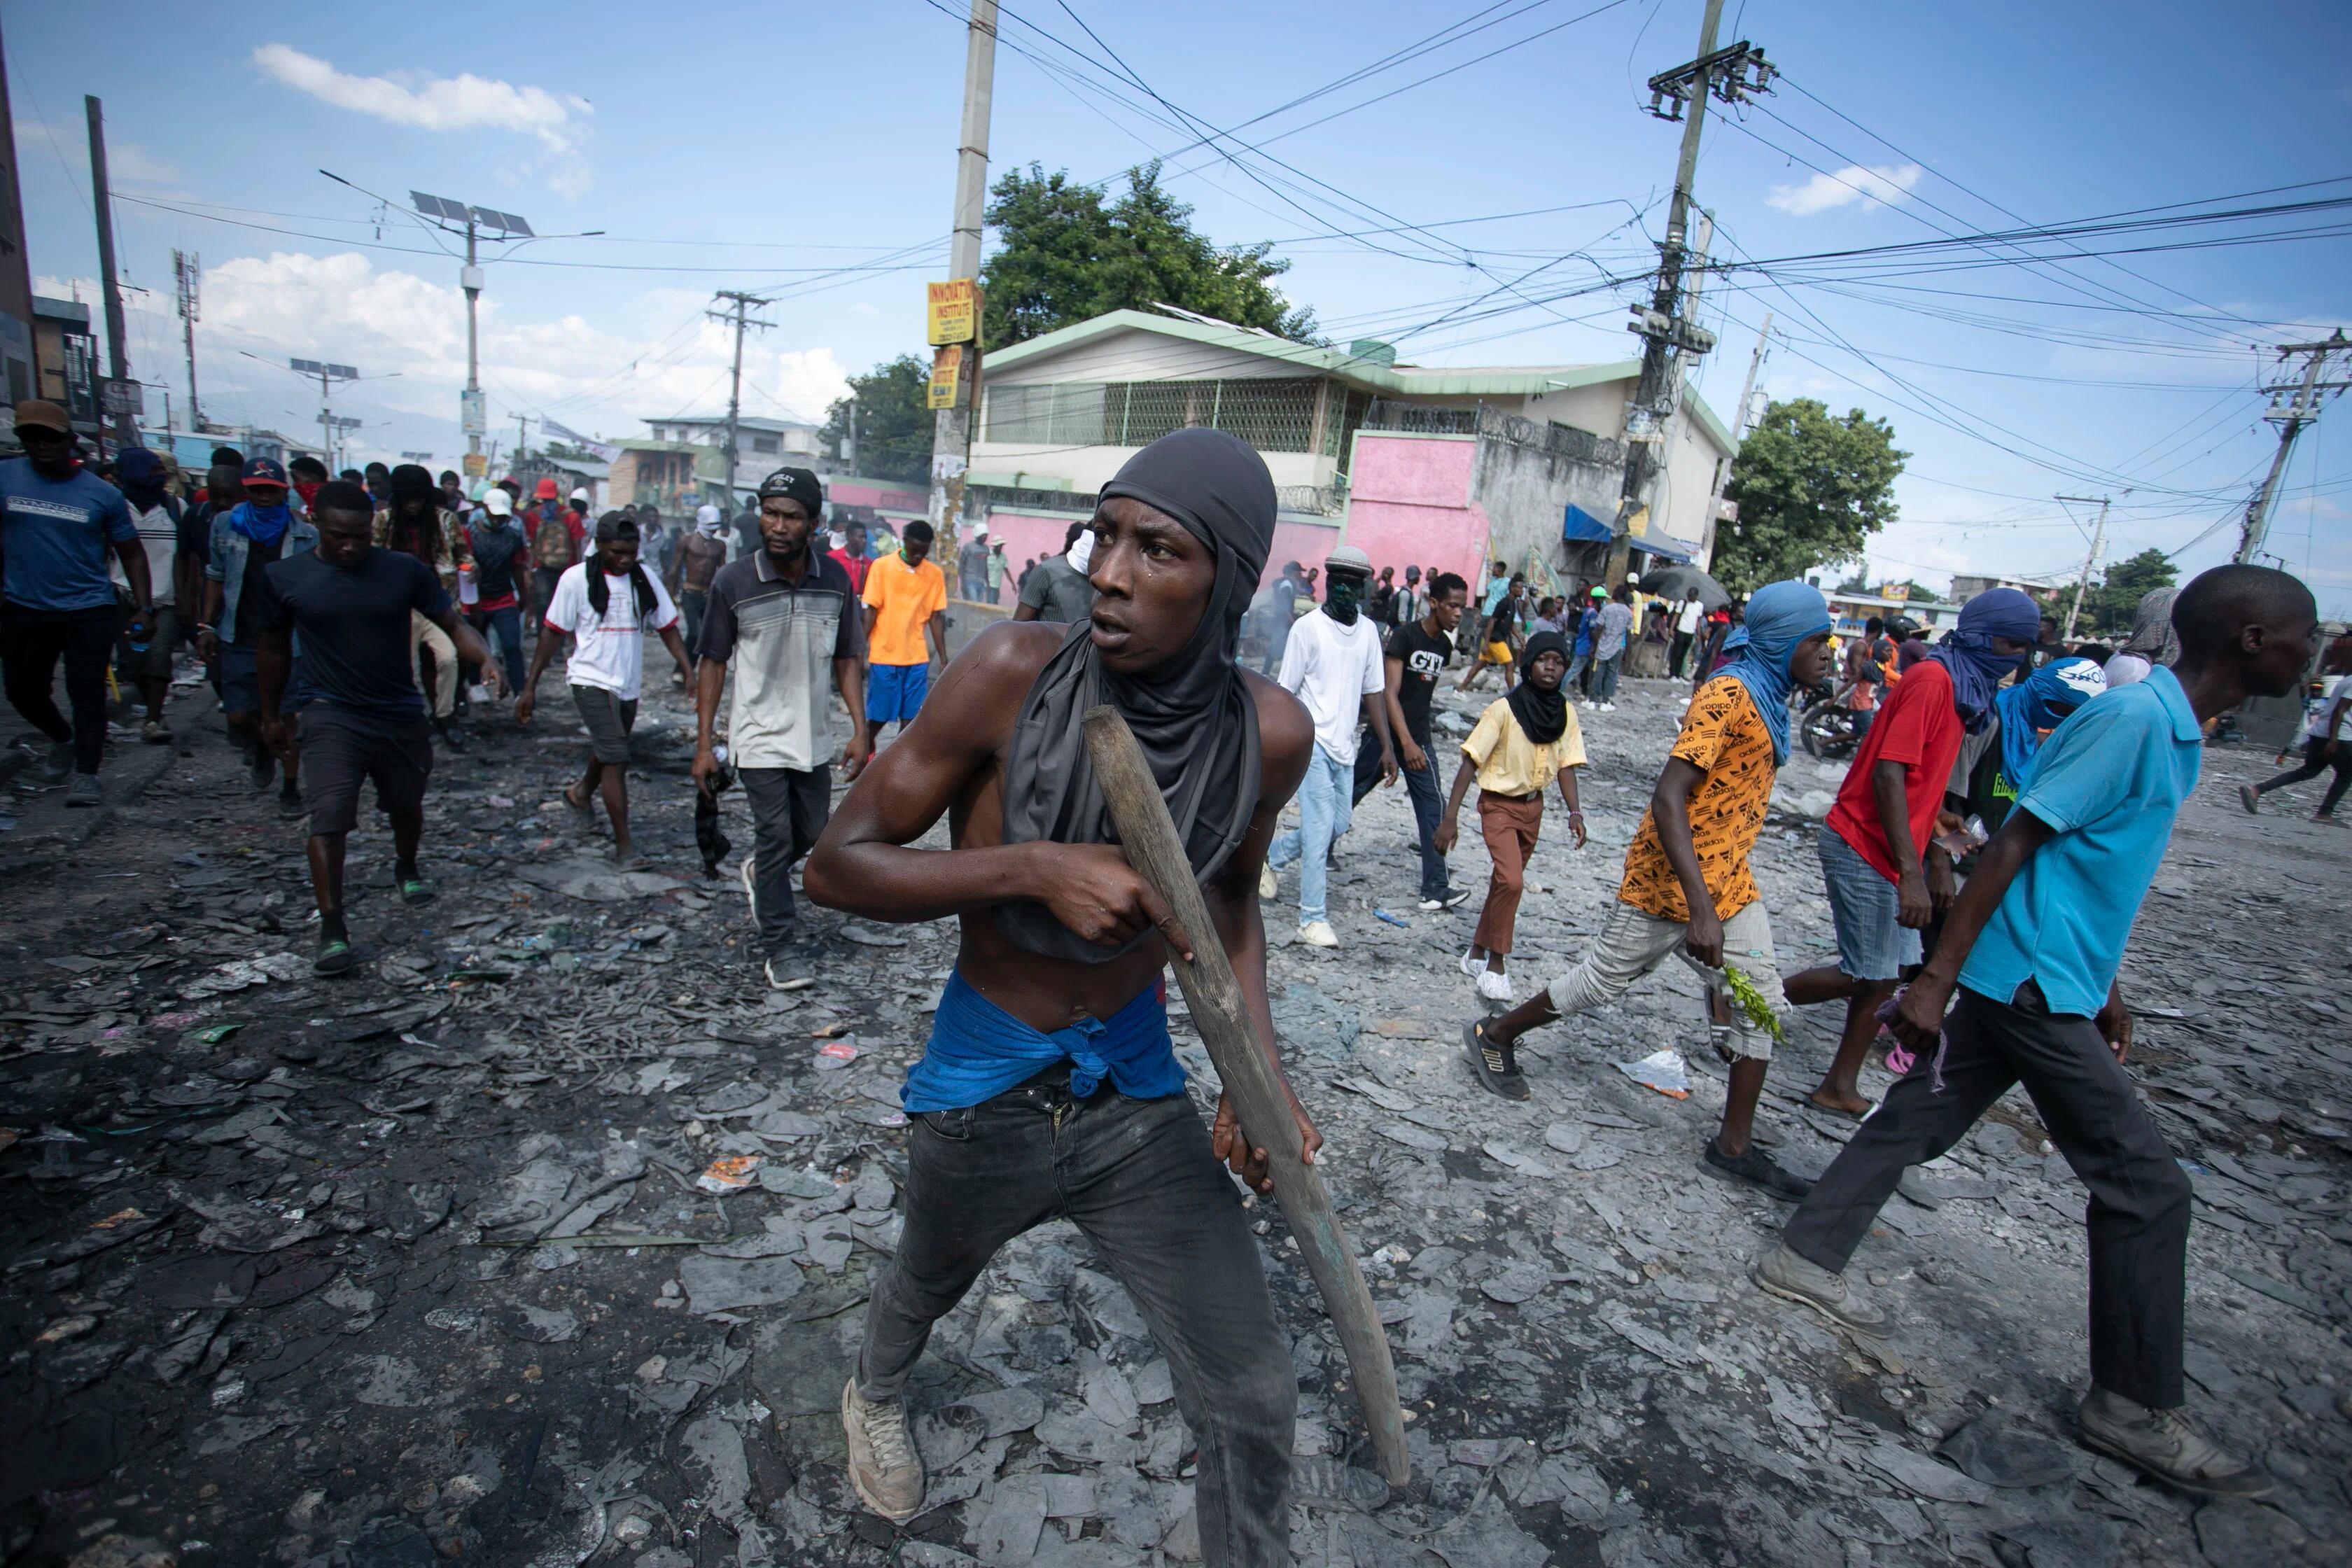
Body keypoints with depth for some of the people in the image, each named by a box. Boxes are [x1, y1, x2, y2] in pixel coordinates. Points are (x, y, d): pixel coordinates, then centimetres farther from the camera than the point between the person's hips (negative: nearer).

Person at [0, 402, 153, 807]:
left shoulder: (104, 494, -2)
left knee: (87, 693, -5)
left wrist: (144, 608, -5)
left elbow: (132, 553, 3)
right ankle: (64, 740, 40)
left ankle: (85, 776, -1)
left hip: (89, 609, -3)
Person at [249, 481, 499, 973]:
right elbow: (272, 649, 7)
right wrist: (272, 716, 12)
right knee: (328, 819, -13)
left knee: (406, 805, 20)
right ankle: (332, 929, -8)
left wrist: (486, 659, -25)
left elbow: (453, 623, -4)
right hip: (331, 716, -2)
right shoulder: (281, 578, -6)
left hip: (402, 714, 2)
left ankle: (406, 867, 50)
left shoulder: (405, 570, -6)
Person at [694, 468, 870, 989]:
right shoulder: (733, 581, -12)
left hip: (813, 736, 4)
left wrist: (859, 730, -3)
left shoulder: (835, 579, -4)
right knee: (775, 837, -2)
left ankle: (761, 872, 48)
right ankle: (780, 946, 14)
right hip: (760, 736, -4)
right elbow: (712, 662, -4)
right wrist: (704, 744, -6)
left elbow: (847, 658, 4)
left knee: (813, 833, 15)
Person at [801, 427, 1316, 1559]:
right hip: (983, 1086, 0)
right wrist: (1034, 868, -34)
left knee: (1251, 1401, 3)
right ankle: (875, 1393, 69)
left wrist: (1258, 1063, -9)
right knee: (929, 1283, 31)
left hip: (1137, 1089, 1)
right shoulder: (1013, 673, -24)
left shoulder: (1269, 733, -16)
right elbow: (835, 863, -19)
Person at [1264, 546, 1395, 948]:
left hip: (1344, 745, 6)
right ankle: (1313, 918, 2)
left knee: (1337, 824, 12)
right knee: (1320, 828, -8)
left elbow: (1374, 691, 11)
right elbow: (1287, 691, -6)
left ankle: (1270, 857, 35)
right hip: (1313, 741, -6)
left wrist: (1387, 746, 7)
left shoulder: (1368, 631, 8)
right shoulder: (1308, 628, -8)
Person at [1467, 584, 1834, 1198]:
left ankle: (1734, 1146, 19)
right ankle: (1494, 1036, 25)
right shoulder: (1728, 697, -21)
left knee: (1761, 1000, 8)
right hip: (1670, 883, -9)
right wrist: (1699, 908, -34)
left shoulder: (1769, 697, 9)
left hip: (1729, 883, 9)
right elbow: (1667, 799, -29)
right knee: (1603, 979, 5)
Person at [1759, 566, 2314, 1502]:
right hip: (2033, 986, -9)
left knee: (1918, 1123, 13)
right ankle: (2138, 1407, 16)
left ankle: (1805, 1258, 24)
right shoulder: (2134, 717, -17)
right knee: (2145, 1181, 1)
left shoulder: (2173, 730, 13)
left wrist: (2104, 985, 25)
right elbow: (2015, 844, -21)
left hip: (2043, 985, 9)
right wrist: (1936, 980, -22)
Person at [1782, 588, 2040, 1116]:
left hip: (1892, 852, 10)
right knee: (1869, 974, -7)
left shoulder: (1960, 688, 16)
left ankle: (1839, 1087, 17)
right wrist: (1911, 873, -27)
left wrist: (1937, 861, 20)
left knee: (1889, 972, 9)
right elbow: (1889, 774, -23)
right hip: (1863, 848, -10)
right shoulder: (1932, 679, -15)